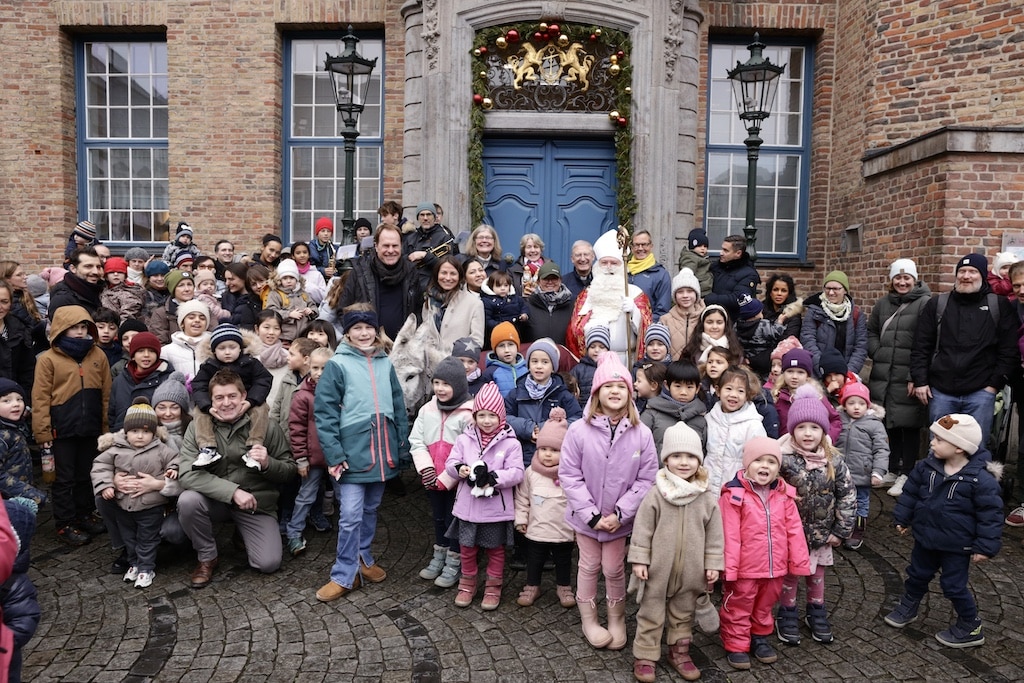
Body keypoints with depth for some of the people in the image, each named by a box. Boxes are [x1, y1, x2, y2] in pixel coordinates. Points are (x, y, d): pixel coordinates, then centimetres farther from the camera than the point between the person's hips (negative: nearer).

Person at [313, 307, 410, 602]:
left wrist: (403, 446, 10)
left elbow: (399, 407, 14)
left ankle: (363, 558, 34)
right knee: (350, 516, -6)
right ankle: (344, 576, 7)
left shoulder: (385, 364, 9)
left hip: (383, 451, 5)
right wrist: (334, 455, -14)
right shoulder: (338, 364, -6)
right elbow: (324, 412, -9)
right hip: (353, 451, -5)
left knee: (371, 509, 17)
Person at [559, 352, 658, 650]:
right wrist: (591, 515, -15)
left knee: (614, 568, 13)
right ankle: (588, 619, 34)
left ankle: (617, 619, 35)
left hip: (620, 518, 1)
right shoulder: (579, 430, -17)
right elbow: (569, 475, -13)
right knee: (589, 565, 15)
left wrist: (620, 513, -13)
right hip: (585, 516, 0)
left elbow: (646, 478, -9)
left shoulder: (642, 433, -12)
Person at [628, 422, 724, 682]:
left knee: (683, 613, 19)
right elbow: (643, 529, -8)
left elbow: (714, 534, 2)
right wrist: (639, 559, -9)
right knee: (651, 614, 9)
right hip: (658, 567, -2)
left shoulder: (708, 498, -4)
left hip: (690, 570, 2)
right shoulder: (656, 494, -12)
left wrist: (713, 563, 2)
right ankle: (645, 656, 21)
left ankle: (679, 651, 35)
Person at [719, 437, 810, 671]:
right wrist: (728, 568, -17)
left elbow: (794, 531, 2)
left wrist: (799, 562, 1)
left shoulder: (784, 495, -2)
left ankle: (760, 637, 43)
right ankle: (736, 645, 27)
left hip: (774, 568, 5)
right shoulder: (734, 495, -16)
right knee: (738, 609, 11)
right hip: (745, 569, -5)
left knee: (764, 607, 24)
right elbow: (729, 535, -17)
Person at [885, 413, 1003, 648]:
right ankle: (908, 607, 44)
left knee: (954, 586, 6)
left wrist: (985, 547, -14)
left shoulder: (981, 479, -22)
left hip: (956, 546, -5)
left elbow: (990, 514, -16)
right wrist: (902, 519, 10)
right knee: (917, 575, 21)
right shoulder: (926, 467, -9)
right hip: (925, 537, 5)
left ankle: (971, 628, 27)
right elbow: (910, 493, 5)